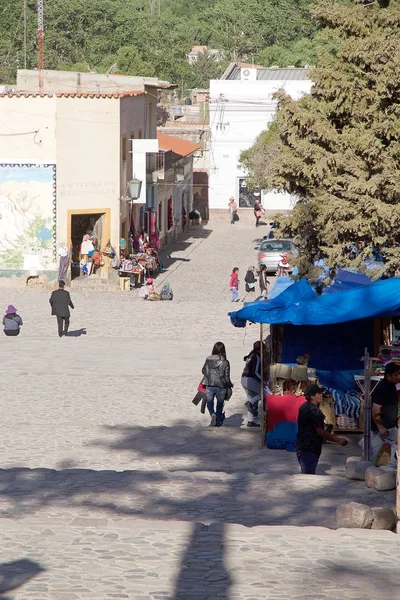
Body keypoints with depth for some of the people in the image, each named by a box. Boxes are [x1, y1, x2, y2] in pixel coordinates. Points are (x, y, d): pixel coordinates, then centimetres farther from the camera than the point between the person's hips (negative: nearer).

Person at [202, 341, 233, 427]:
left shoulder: (208, 360, -5)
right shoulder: (225, 362, -11)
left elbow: (204, 371, 6)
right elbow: (227, 377, -8)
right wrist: (230, 384, 12)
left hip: (209, 386, 0)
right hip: (221, 387, 0)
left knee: (209, 402, 16)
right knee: (220, 404, 18)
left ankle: (212, 414, -13)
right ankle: (218, 422, 24)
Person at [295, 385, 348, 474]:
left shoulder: (304, 407, 11)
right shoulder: (313, 410, -19)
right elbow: (320, 432, -22)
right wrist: (338, 440, -18)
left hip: (301, 446, 10)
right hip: (309, 450, -10)